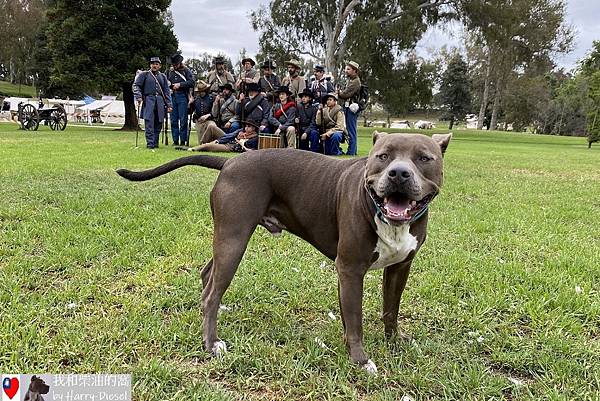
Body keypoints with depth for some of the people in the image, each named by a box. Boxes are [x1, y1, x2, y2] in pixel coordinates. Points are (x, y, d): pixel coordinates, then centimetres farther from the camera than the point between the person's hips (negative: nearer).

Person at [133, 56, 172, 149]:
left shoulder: (163, 76, 17)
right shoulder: (144, 74, 9)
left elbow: (167, 92, 14)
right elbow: (136, 85, 2)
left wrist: (169, 105, 6)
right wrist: (138, 97, -15)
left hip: (160, 101, 3)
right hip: (148, 100, -3)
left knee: (158, 124, 4)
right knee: (149, 123, -10)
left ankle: (155, 143, 12)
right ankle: (150, 144, -10)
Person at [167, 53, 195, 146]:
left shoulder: (186, 70, 3)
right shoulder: (170, 71, 14)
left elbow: (191, 82, -7)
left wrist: (180, 84, -13)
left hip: (182, 96, -4)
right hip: (172, 96, 4)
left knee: (183, 120, -4)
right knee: (173, 120, 5)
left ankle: (183, 141, 2)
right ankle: (175, 141, 10)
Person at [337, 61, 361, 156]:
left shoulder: (355, 81, -12)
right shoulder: (350, 80, 20)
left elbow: (346, 94, -19)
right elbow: (344, 93, 18)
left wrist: (339, 92, -1)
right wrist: (340, 93, -2)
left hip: (352, 107, -10)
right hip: (347, 107, 10)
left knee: (351, 130, -8)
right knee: (351, 130, 13)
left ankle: (351, 152, -6)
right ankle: (353, 150, 19)